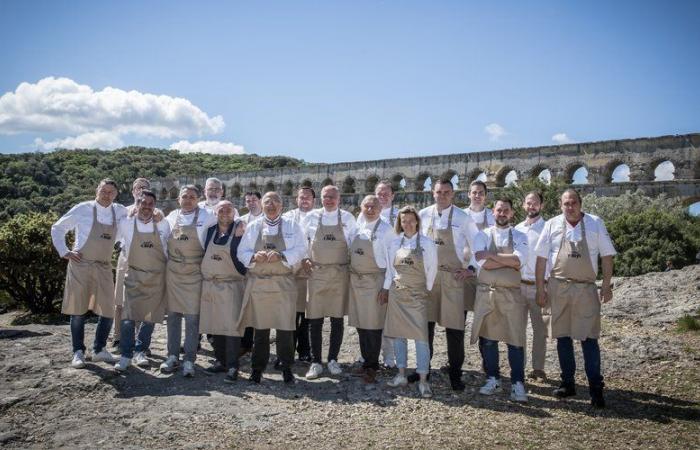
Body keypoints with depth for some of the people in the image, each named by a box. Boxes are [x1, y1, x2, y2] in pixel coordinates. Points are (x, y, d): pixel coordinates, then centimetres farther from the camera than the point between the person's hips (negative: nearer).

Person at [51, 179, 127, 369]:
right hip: (80, 266, -3)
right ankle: (78, 352, 18)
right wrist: (64, 252, -3)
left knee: (107, 311, 2)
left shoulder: (119, 212, 4)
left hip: (104, 268, 3)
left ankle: (99, 349, 21)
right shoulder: (83, 209, -5)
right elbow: (57, 228, 5)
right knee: (78, 311, 4)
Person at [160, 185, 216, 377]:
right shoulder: (171, 217, 7)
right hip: (172, 272, 3)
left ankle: (189, 360, 5)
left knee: (192, 317, -2)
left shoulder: (206, 216, -4)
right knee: (173, 314, 9)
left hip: (194, 273, -3)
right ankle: (172, 355, 19)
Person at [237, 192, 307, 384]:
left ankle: (287, 368, 14)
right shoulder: (253, 227, 10)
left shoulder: (292, 226, 7)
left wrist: (281, 256, -17)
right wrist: (254, 257, -13)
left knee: (285, 326, 0)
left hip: (284, 283, -1)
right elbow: (241, 252, 7)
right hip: (258, 283, 1)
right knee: (260, 327, 6)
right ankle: (257, 368, 18)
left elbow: (300, 251, -1)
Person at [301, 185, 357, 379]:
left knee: (337, 319, 6)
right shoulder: (311, 217, 5)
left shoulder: (347, 218, 4)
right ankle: (315, 362, 10)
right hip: (316, 272, 0)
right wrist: (304, 259, 1)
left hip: (340, 273, 0)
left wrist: (351, 265, 1)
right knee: (315, 319, 0)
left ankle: (333, 360, 19)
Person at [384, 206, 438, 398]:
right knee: (398, 334, 9)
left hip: (418, 295, -4)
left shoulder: (427, 243, -5)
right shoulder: (395, 243, 6)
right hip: (397, 294, 4)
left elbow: (432, 269, 2)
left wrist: (427, 289, 7)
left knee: (421, 336, -6)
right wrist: (387, 288, 9)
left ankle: (423, 380, 2)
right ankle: (401, 375, 21)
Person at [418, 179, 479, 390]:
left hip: (453, 277, -2)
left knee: (454, 326, 0)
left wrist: (471, 268, -1)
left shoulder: (463, 218, -3)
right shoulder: (423, 215, 3)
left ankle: (455, 374, 13)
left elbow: (478, 245, 4)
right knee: (425, 324, 9)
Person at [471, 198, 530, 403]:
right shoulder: (483, 235, 6)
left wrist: (492, 255, -12)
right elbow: (483, 263, -10)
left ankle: (517, 384, 9)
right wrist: (509, 259, -11)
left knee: (516, 339, -1)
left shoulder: (519, 237, 6)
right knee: (487, 338, 8)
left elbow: (520, 260, -14)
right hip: (486, 293, 1)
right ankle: (492, 379, 22)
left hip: (512, 294, -1)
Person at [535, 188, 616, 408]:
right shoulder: (552, 225, 3)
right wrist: (540, 289, 1)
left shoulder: (595, 224, 2)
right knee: (562, 337, 9)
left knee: (589, 338, -3)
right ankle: (568, 383, 21)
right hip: (558, 288, 2)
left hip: (586, 289, -2)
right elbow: (541, 259, 4)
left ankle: (596, 388, 3)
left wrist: (607, 284, -3)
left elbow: (607, 255, 4)